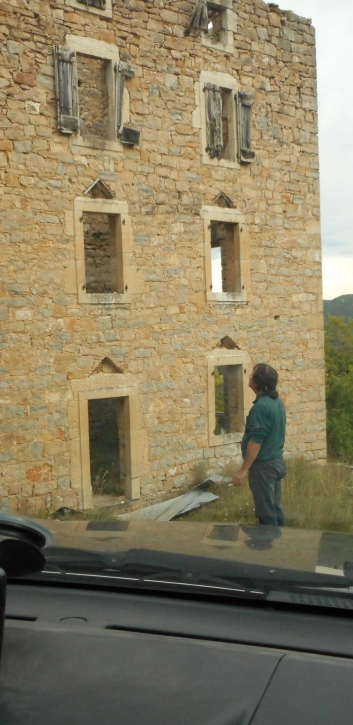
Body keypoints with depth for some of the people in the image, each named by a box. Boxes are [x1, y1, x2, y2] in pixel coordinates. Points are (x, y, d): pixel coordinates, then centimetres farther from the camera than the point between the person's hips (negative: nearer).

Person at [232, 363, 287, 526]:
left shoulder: (261, 406, -22)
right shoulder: (277, 402, 7)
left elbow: (255, 442, -23)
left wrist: (243, 470, -19)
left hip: (263, 465, -9)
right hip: (277, 461, 9)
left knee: (266, 513, 0)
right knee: (275, 508, 16)